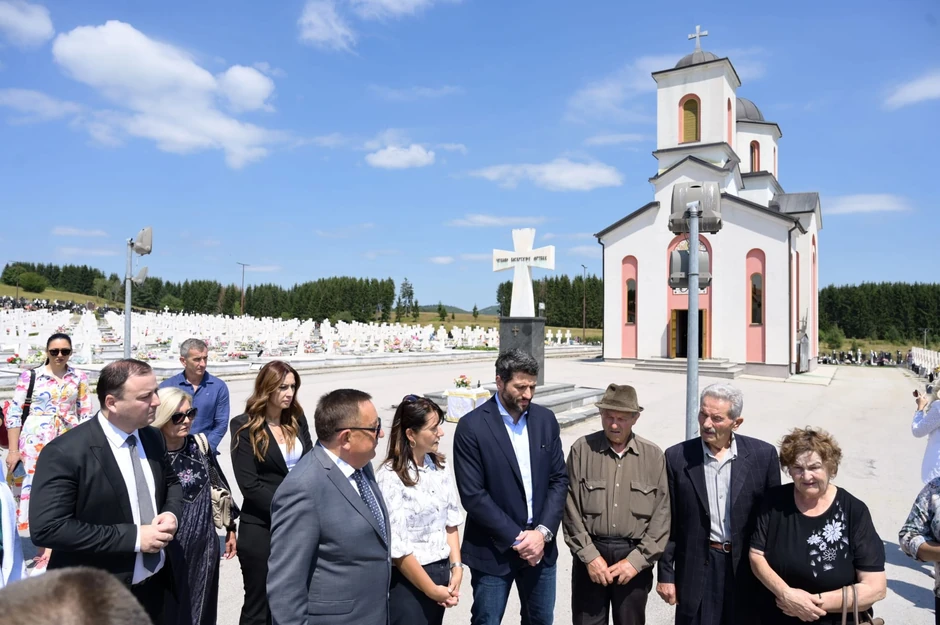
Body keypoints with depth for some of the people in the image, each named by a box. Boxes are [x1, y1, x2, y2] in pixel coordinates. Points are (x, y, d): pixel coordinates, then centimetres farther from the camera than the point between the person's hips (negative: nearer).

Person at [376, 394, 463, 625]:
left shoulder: (436, 466, 2)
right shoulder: (391, 478, -19)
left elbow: (450, 521, 7)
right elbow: (397, 547, -18)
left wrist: (456, 567, -2)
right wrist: (431, 589, -12)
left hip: (440, 573, 6)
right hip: (407, 581, -6)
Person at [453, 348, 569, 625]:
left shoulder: (545, 419, 2)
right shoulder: (472, 426, -13)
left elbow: (559, 479, 3)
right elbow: (472, 495, -15)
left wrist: (543, 532, -9)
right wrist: (517, 537, -14)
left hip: (540, 545, 4)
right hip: (493, 550, -4)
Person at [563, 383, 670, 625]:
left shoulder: (654, 456, -1)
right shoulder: (582, 449, -4)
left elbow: (662, 514, -2)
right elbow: (571, 508, -4)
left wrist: (636, 560, -7)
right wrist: (590, 556, -8)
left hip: (635, 558, 1)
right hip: (591, 555, -1)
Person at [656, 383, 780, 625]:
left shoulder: (763, 455, -6)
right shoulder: (677, 457, -7)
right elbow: (668, 523, -1)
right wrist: (666, 574, -1)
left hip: (748, 567, 1)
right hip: (697, 569, 0)